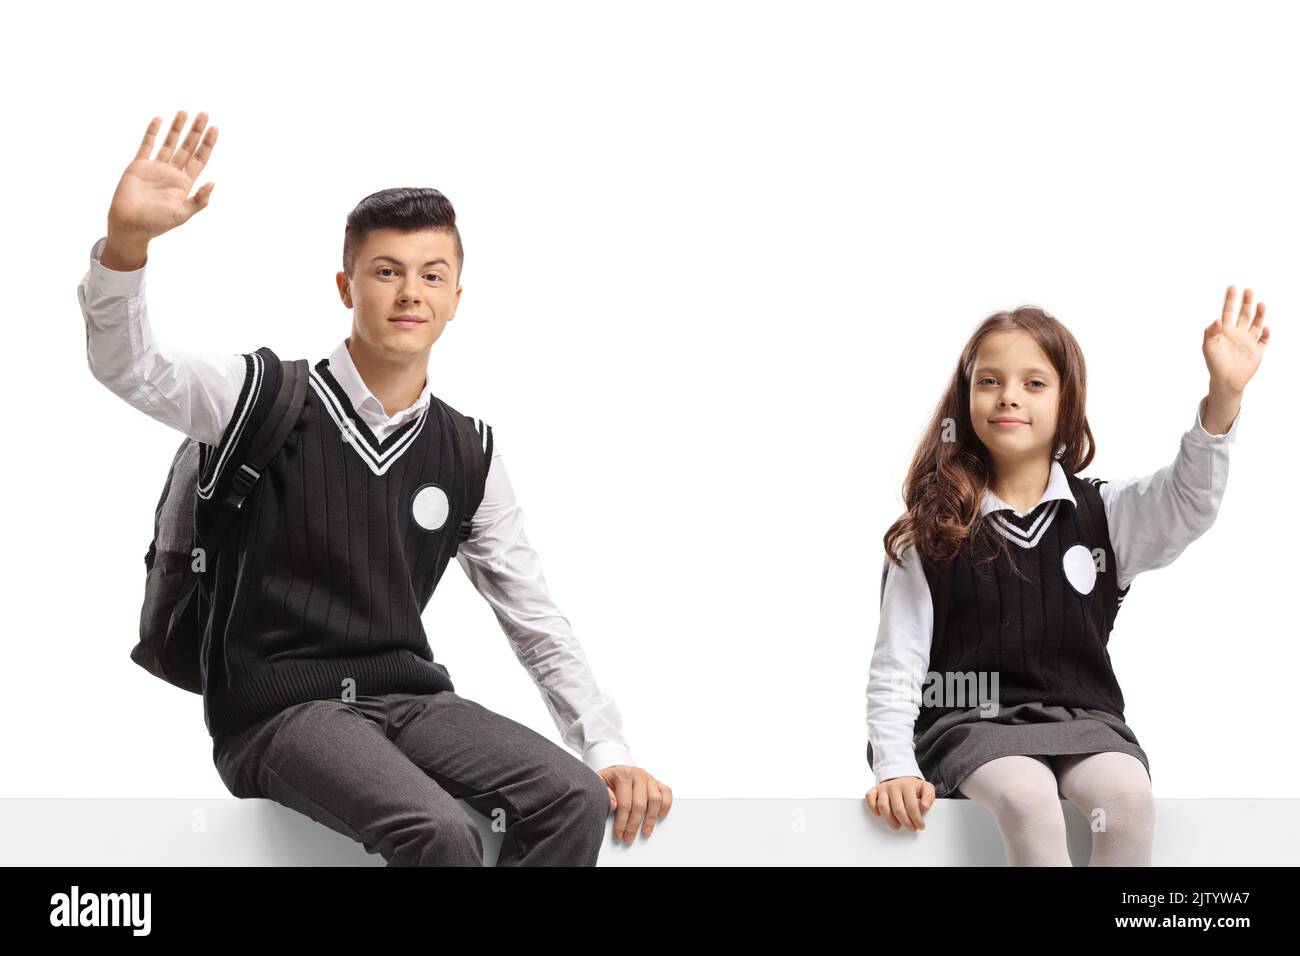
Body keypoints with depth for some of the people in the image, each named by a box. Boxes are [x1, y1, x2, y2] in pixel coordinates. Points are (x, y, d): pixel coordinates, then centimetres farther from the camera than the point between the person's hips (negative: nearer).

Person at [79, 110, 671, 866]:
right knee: (441, 833, -30)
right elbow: (127, 366, -19)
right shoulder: (269, 397, -2)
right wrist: (128, 238, -39)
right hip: (278, 710, -4)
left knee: (574, 799, -19)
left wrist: (609, 752, -1)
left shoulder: (470, 452, 9)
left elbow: (536, 619, 10)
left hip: (407, 698, 5)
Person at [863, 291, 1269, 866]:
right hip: (972, 719, -2)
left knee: (1127, 795, -29)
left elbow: (1188, 504, -11)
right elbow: (895, 671, 3)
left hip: (1082, 718, 2)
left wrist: (1224, 397, -26)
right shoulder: (931, 534, 4)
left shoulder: (1104, 514, 9)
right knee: (1027, 796, -33)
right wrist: (895, 769, -13)